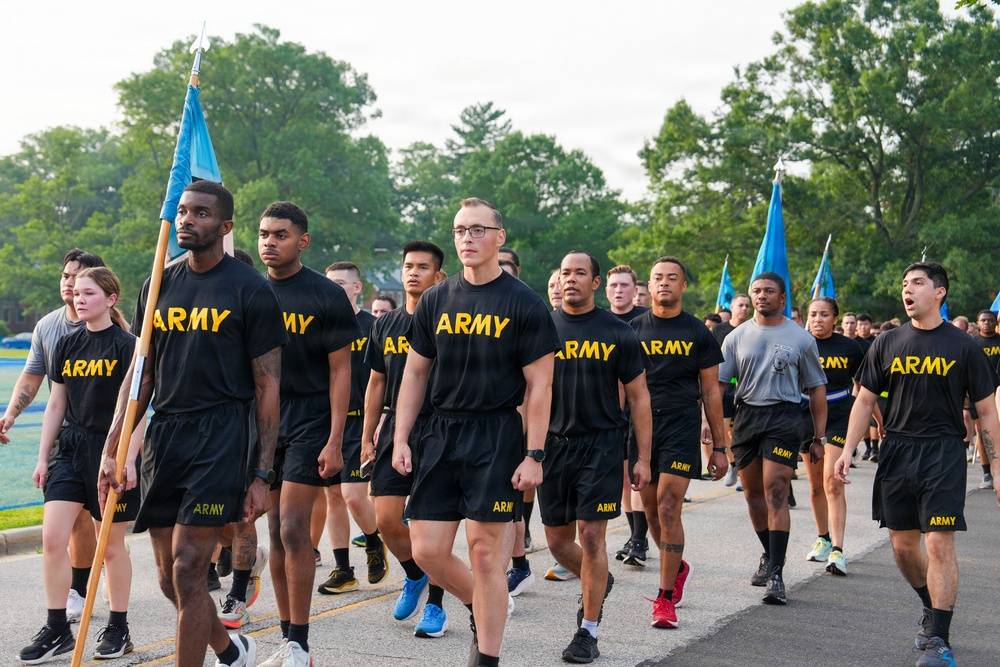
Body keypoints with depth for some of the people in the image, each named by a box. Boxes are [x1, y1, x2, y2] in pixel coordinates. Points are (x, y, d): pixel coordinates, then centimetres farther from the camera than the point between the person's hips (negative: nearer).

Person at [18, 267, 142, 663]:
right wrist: (43, 457, 10)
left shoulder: (127, 346, -7)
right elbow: (56, 405, 13)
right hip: (71, 450, 5)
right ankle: (57, 630, 7)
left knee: (111, 545, 5)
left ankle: (118, 629, 19)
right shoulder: (67, 346, 9)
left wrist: (129, 460, -15)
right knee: (52, 538, -4)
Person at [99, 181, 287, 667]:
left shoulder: (251, 291, -4)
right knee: (170, 579, 10)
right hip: (162, 435, 6)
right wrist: (112, 449, 7)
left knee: (187, 572, -10)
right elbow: (140, 375, 15)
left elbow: (268, 386, -4)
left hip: (218, 435, -6)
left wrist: (262, 474, -9)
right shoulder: (159, 287, 12)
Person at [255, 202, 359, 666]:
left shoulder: (326, 297, -5)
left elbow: (339, 371, -5)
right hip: (262, 423, 5)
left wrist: (335, 441, -11)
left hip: (309, 424, -5)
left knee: (294, 530, -10)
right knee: (276, 533, 8)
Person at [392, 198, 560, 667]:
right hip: (440, 433, 4)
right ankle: (481, 606, 30)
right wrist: (401, 439, 7)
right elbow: (415, 373, 14)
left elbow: (539, 386, -4)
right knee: (427, 551, 2)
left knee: (485, 552, -3)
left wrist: (534, 456, -10)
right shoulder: (436, 301, 9)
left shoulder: (524, 305, -4)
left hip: (496, 438, -4)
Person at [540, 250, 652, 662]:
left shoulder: (617, 334, 0)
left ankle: (588, 633, 4)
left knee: (591, 536, -7)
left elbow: (638, 397, 3)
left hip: (601, 444, -3)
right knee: (558, 540, 9)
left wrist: (643, 458, -2)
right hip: (553, 443, 3)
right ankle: (599, 583, 39)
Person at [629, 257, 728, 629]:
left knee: (668, 509, -11)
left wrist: (719, 447, 4)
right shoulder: (634, 329, 8)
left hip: (682, 425, -3)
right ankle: (678, 568, 36)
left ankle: (666, 598, -4)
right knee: (651, 511, 9)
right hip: (640, 422, 3)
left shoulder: (697, 333, 4)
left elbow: (711, 392, 6)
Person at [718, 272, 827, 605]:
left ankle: (775, 574, -12)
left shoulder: (800, 338, 5)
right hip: (745, 415, 4)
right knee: (753, 495, 12)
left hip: (783, 417, -3)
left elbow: (817, 389, 9)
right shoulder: (737, 337, 9)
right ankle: (770, 555, 34)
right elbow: (717, 382, 7)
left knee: (775, 495, -13)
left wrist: (819, 437, 6)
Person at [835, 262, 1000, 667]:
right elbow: (865, 401, 11)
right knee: (903, 544, 9)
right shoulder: (888, 344, 7)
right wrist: (848, 450, 1)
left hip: (944, 455, -3)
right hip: (896, 452, 4)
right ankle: (933, 609, 33)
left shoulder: (963, 347, 0)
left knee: (939, 545, -9)